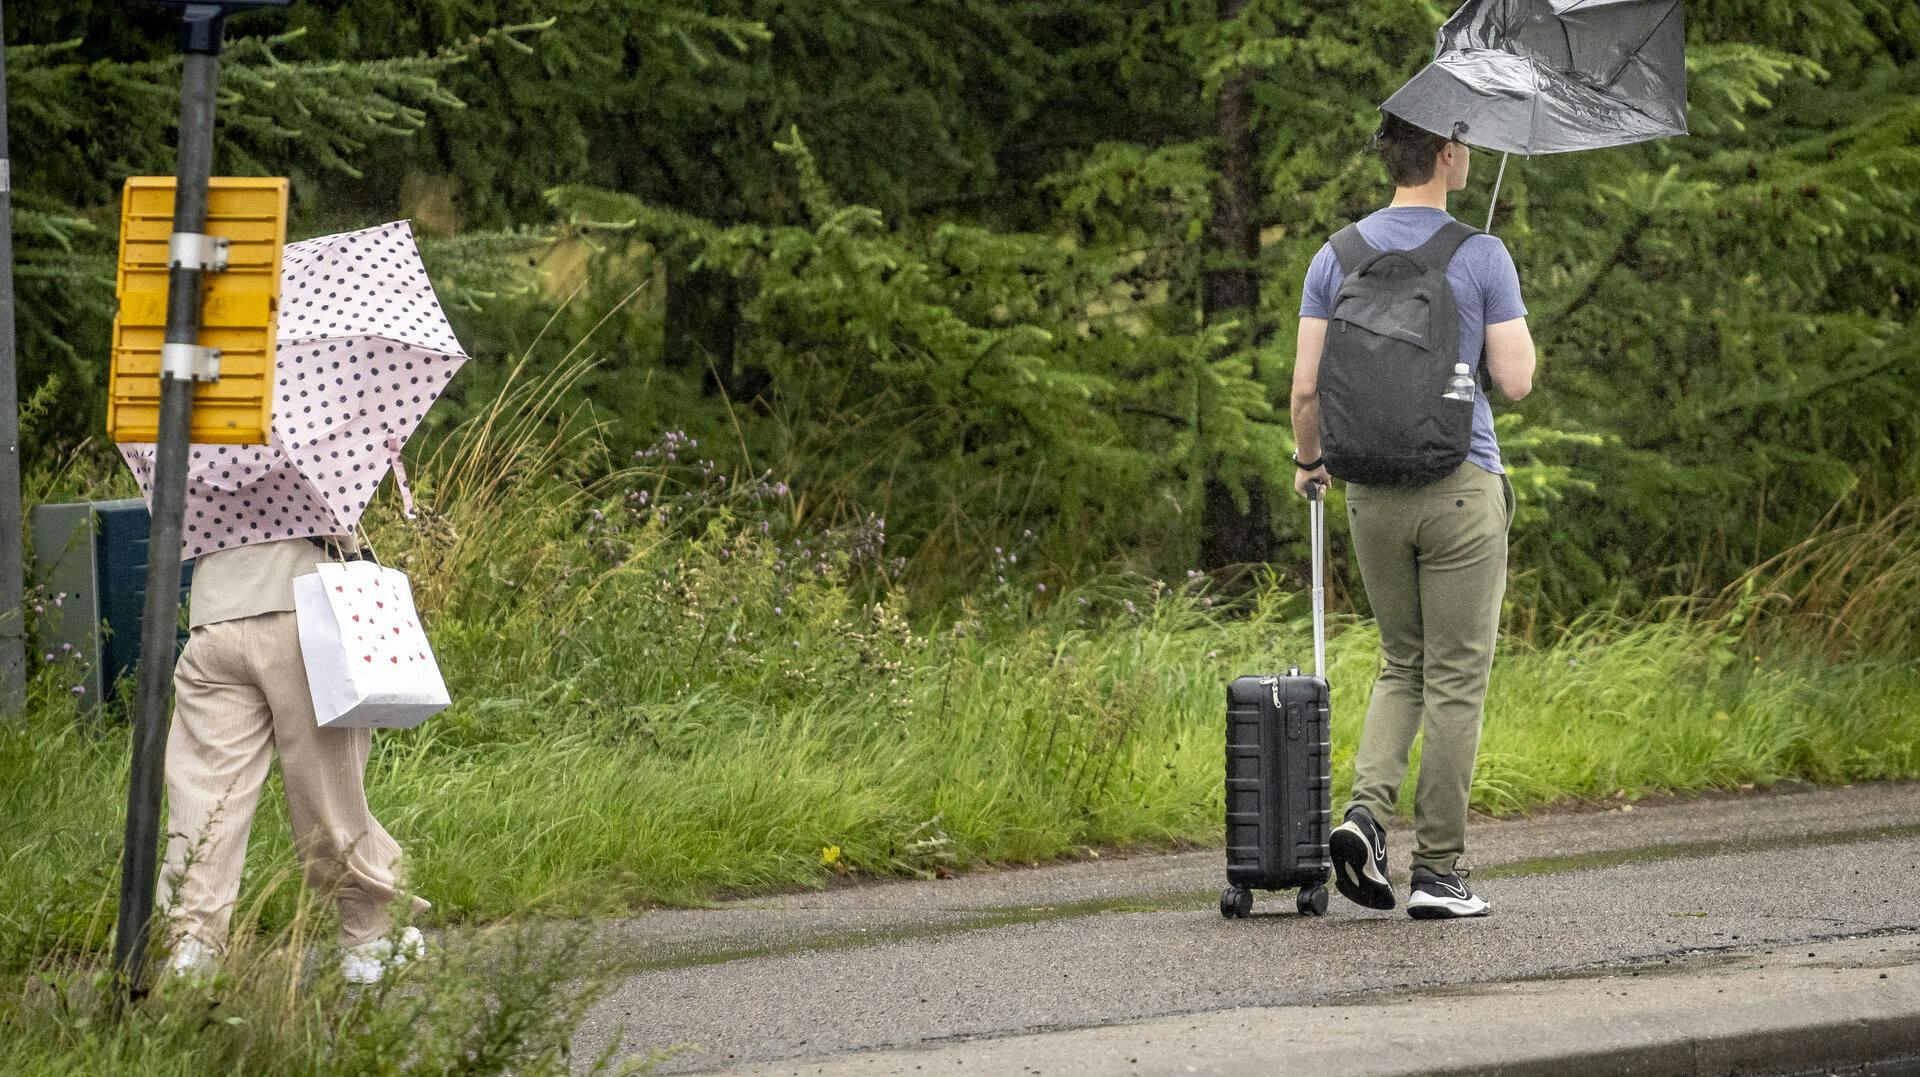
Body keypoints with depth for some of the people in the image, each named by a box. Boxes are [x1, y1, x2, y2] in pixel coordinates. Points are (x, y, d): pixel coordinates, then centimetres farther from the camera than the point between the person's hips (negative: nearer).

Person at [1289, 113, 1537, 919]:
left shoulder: (1338, 257, 4)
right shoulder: (1483, 259, -8)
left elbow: (1306, 387, 2)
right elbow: (1516, 381, -9)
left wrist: (1309, 460, 20)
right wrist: (1513, 329, 11)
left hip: (1373, 490, 4)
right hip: (1462, 488, -4)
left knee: (1403, 665, 18)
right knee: (1456, 678, 2)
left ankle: (1366, 811, -4)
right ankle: (1438, 868, 2)